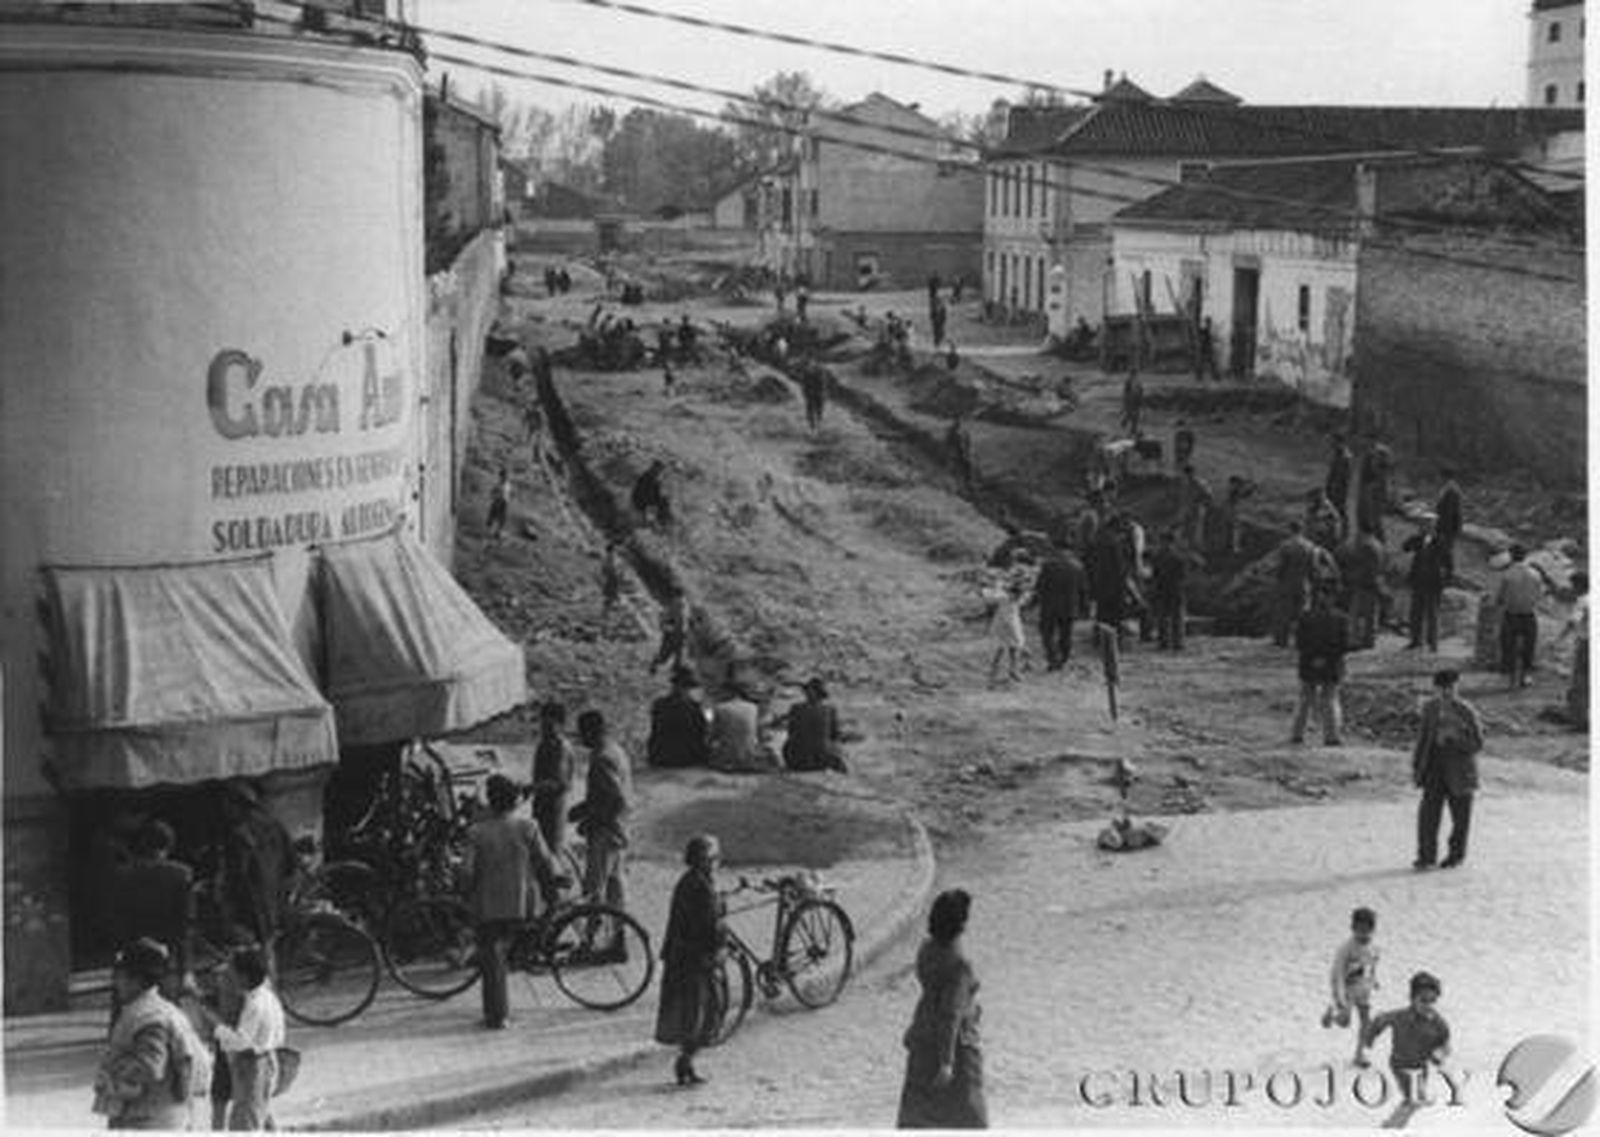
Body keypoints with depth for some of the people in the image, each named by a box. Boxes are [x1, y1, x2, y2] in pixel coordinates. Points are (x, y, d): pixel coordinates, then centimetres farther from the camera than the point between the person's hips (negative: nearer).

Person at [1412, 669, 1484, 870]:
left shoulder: (1467, 712, -10)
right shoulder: (1430, 708, 3)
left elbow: (1477, 744, -8)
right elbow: (1423, 738, 12)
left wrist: (1452, 737, -21)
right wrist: (1416, 765, 9)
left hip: (1459, 769, -3)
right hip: (1435, 766, 3)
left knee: (1460, 815, 8)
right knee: (1428, 811, -5)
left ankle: (1456, 854, 24)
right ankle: (1426, 856, 0)